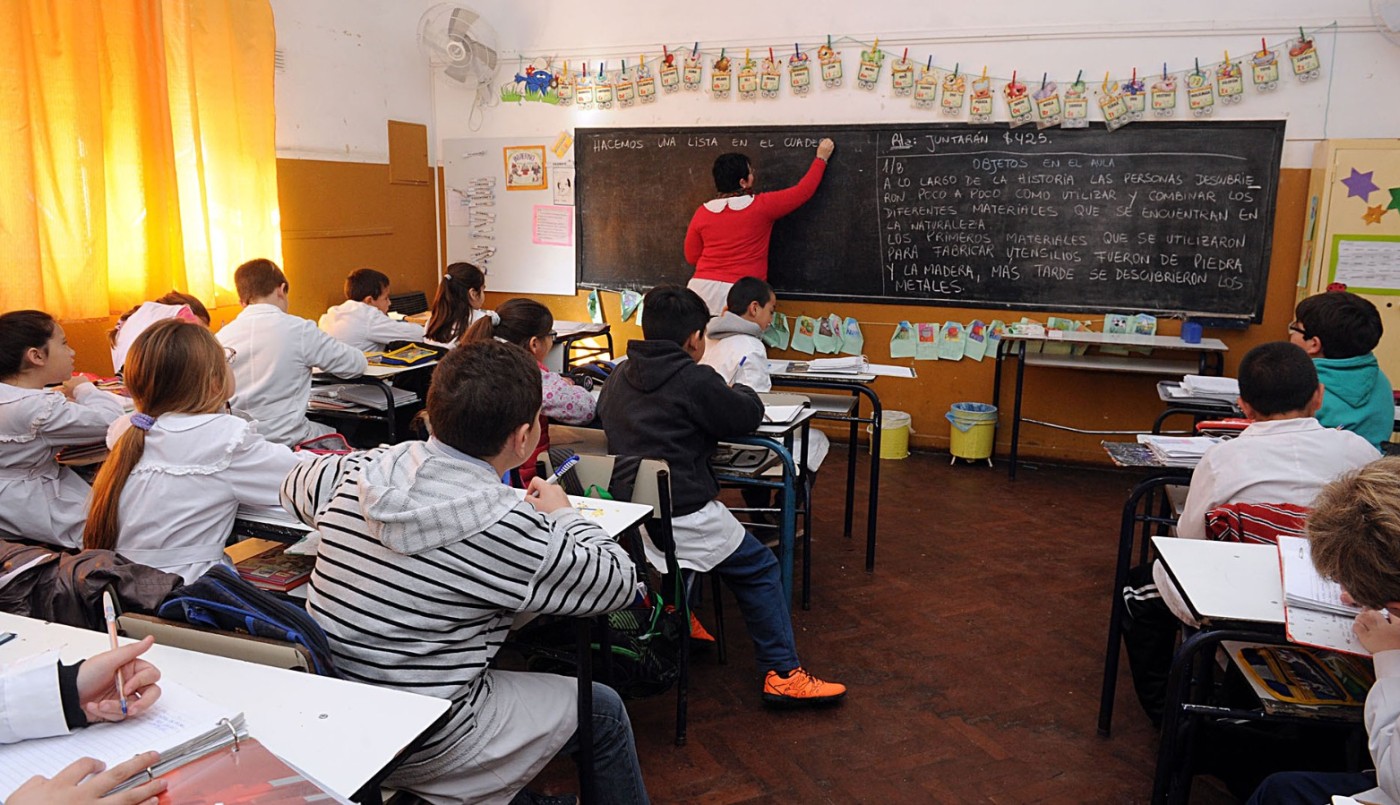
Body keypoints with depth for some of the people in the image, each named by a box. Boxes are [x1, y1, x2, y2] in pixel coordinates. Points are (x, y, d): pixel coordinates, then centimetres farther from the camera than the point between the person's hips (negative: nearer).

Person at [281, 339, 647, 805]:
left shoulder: (359, 472, -8)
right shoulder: (506, 527, -26)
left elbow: (296, 487, 16)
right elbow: (619, 582, -13)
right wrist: (564, 515, 4)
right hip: (419, 749, -6)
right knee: (604, 711, 12)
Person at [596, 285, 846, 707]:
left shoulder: (619, 376, 7)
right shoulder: (695, 380, -14)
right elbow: (749, 416, -3)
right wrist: (739, 391, 21)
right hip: (682, 517, -7)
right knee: (760, 570, 10)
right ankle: (782, 673, 12)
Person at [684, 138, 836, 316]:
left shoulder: (702, 212, 4)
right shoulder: (761, 206, -3)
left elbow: (692, 257, 13)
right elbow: (803, 191, 9)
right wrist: (821, 158, 23)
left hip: (702, 288, 3)